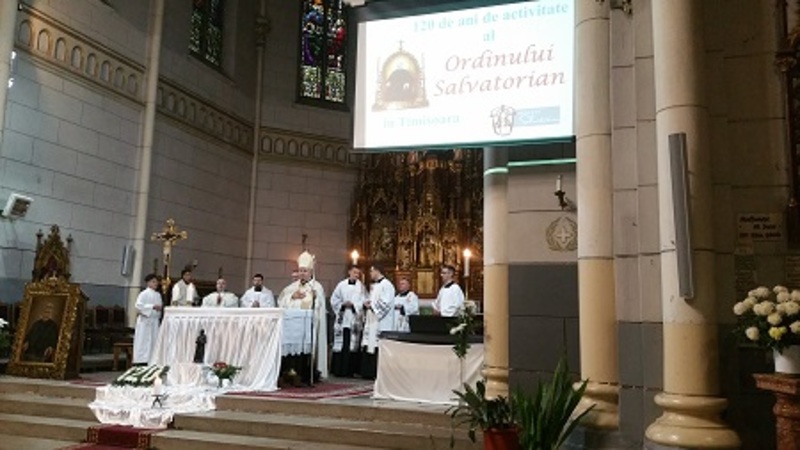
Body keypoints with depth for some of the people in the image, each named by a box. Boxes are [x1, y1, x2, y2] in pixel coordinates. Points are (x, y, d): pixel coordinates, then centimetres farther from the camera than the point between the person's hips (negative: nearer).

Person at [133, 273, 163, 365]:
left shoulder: (158, 295, 12)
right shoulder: (144, 294, -8)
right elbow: (138, 305, -18)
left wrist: (159, 308, -4)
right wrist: (152, 306, -20)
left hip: (155, 321, 7)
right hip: (145, 320, -7)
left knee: (154, 342, 6)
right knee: (143, 342, -6)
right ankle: (140, 361, -2)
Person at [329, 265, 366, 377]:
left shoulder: (361, 286, 6)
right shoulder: (341, 285, 6)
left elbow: (364, 301, -2)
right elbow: (334, 299, 6)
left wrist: (353, 305, -14)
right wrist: (343, 305, -9)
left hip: (354, 319, 0)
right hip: (342, 319, 0)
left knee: (352, 345, -1)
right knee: (340, 344, 0)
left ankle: (349, 370, 4)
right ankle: (338, 370, 6)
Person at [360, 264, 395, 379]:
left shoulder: (387, 285, -10)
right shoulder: (373, 285, 20)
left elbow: (386, 303, -18)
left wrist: (372, 305, -13)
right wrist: (366, 303, 4)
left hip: (381, 323, -9)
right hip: (371, 321, 9)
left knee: (378, 348, -10)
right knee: (368, 347, 8)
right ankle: (368, 372, 14)